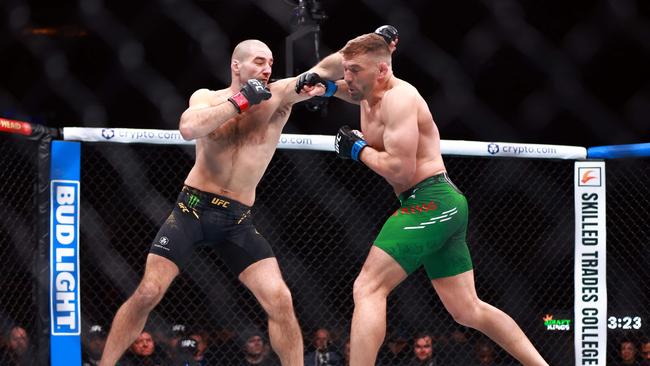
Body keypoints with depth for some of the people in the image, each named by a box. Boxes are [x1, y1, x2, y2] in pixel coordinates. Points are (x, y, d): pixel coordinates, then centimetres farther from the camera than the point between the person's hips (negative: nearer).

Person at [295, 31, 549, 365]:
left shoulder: (399, 98, -14)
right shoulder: (369, 93, 13)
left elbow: (400, 171, -22)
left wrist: (358, 149, -8)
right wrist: (324, 84, 14)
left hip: (429, 202, -11)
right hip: (443, 206, 11)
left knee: (368, 290, -16)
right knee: (468, 310, 12)